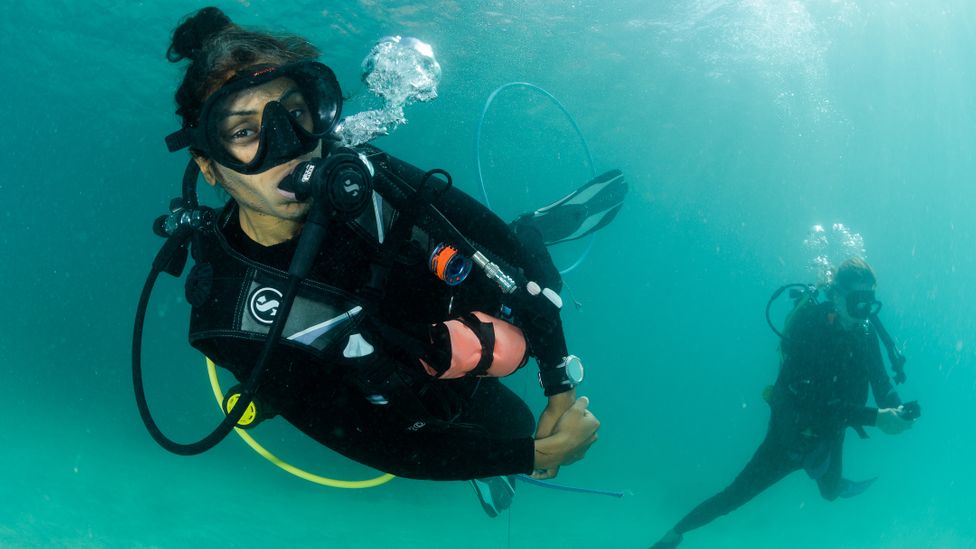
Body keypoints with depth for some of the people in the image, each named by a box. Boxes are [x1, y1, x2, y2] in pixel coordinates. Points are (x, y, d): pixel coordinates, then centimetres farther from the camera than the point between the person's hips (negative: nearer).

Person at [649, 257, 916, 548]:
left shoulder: (865, 333, -11)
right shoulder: (809, 324, -29)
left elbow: (881, 383, -5)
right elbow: (819, 401, -34)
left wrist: (897, 409, -27)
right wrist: (875, 417, -40)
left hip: (828, 434, 6)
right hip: (792, 433, -5)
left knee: (830, 492, 30)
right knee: (735, 496, -2)